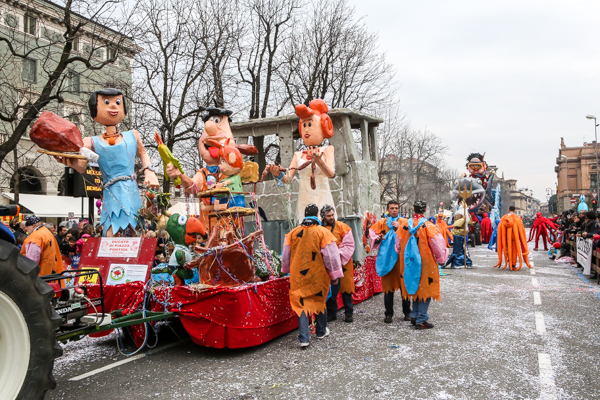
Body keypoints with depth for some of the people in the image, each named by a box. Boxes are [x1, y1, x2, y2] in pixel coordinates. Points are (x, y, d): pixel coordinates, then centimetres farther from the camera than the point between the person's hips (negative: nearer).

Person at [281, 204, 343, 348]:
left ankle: (304, 338, 0)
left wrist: (286, 270, 28)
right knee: (319, 301, 17)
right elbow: (331, 255, -6)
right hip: (318, 275, -1)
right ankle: (321, 331, 34)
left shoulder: (293, 233, 1)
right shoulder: (323, 232, -8)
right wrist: (335, 274, 3)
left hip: (298, 275, 1)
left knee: (301, 304, 5)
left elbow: (285, 255, 11)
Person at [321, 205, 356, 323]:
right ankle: (331, 313, 20)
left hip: (343, 262, -1)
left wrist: (338, 255, -14)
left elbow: (349, 245, -4)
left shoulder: (342, 227, -4)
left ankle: (349, 313, 17)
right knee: (330, 289, 6)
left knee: (346, 287, 6)